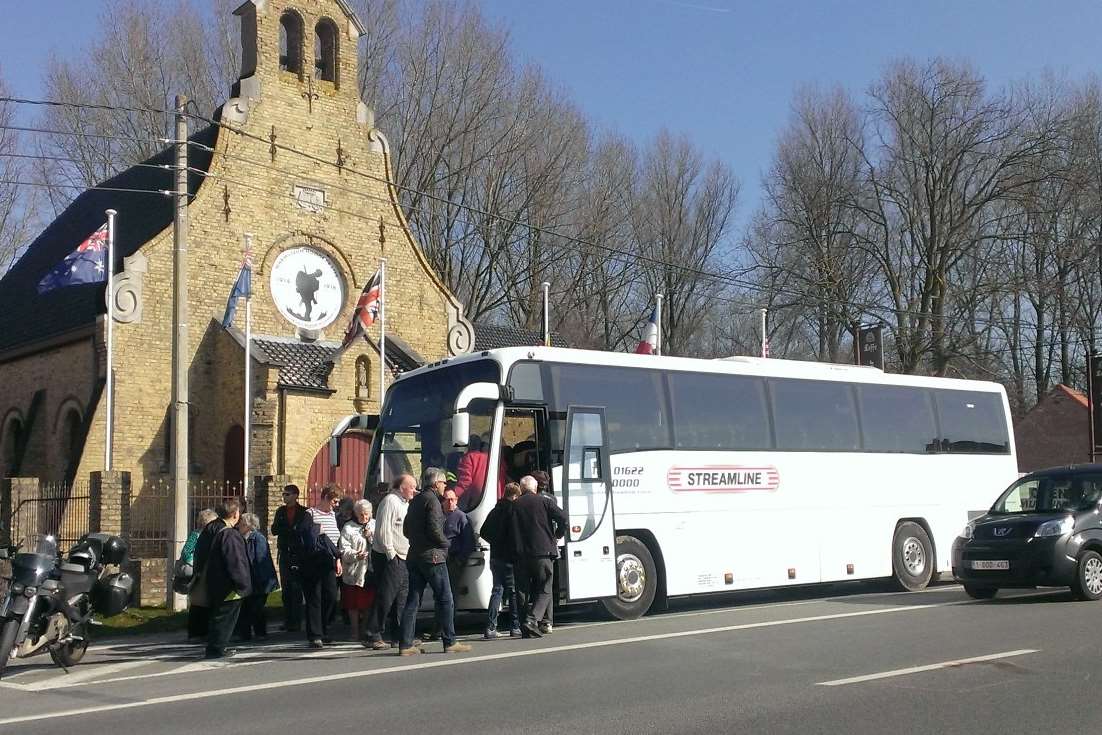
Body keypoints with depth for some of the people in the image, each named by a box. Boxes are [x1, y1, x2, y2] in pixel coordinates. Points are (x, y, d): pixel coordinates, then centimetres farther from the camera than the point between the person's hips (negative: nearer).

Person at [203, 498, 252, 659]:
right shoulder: (230, 535, -23)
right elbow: (235, 562, -24)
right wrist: (243, 584, -17)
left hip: (215, 584, 10)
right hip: (228, 586, -10)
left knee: (219, 616, 18)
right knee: (225, 616, -1)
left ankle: (216, 647, 26)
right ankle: (216, 648, 3)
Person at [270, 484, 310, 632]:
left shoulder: (304, 513, -1)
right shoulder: (280, 511, 14)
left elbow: (300, 530, -12)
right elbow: (274, 530, 4)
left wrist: (283, 529, -6)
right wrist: (290, 529, -10)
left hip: (299, 554, -5)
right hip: (284, 553, 5)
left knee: (297, 589, -6)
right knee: (285, 588, 6)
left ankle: (296, 622, -2)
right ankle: (287, 621, 11)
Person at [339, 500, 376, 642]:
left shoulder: (375, 525, 12)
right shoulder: (348, 528, 1)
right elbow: (344, 550, -7)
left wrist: (372, 537, -7)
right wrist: (355, 555, -24)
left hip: (371, 570, 3)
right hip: (354, 571, -3)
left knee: (369, 603, 5)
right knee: (354, 604, 2)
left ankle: (365, 630, 19)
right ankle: (355, 633, 12)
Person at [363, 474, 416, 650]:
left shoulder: (404, 503, 19)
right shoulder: (390, 501, -12)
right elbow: (384, 530, -19)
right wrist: (391, 554, -19)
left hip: (402, 558, 10)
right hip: (389, 558, -10)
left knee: (402, 597, 10)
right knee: (385, 598, -8)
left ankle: (399, 635, 16)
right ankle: (373, 636, -4)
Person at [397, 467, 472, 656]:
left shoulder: (415, 501, 16)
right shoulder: (432, 500, -11)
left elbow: (406, 529, 19)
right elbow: (434, 529, -19)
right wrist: (445, 544, -4)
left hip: (414, 556, 8)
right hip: (432, 556, -8)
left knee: (412, 601, 7)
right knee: (445, 600, 0)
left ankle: (406, 644, 5)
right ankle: (450, 642, 3)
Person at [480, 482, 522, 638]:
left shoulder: (495, 511, 11)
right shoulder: (513, 510, -11)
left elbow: (483, 532, 14)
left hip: (495, 557, 6)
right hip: (509, 558, -6)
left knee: (497, 590, 9)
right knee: (514, 591, 5)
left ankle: (490, 628, 0)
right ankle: (516, 627, 9)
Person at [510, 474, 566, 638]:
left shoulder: (515, 505, 7)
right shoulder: (543, 502, 1)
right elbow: (563, 517, -8)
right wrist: (557, 536, 7)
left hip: (521, 555, 3)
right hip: (543, 552, -3)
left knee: (524, 591, 10)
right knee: (544, 591, 4)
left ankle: (526, 629, 9)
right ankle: (532, 620, -16)